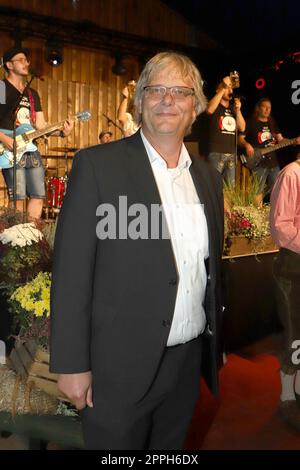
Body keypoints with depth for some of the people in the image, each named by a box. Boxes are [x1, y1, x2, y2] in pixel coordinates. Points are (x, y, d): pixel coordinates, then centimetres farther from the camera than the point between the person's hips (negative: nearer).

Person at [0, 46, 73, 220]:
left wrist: (62, 132, -3)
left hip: (31, 150, 7)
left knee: (38, 195, 5)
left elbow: (41, 125, 13)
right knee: (18, 197, -10)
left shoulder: (33, 94, 19)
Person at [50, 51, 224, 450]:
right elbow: (71, 270, -12)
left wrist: (213, 348, 14)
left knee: (170, 450, 22)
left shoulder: (209, 177, 7)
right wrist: (72, 364, -12)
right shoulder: (98, 165, -11)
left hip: (190, 362, 5)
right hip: (121, 366, -5)